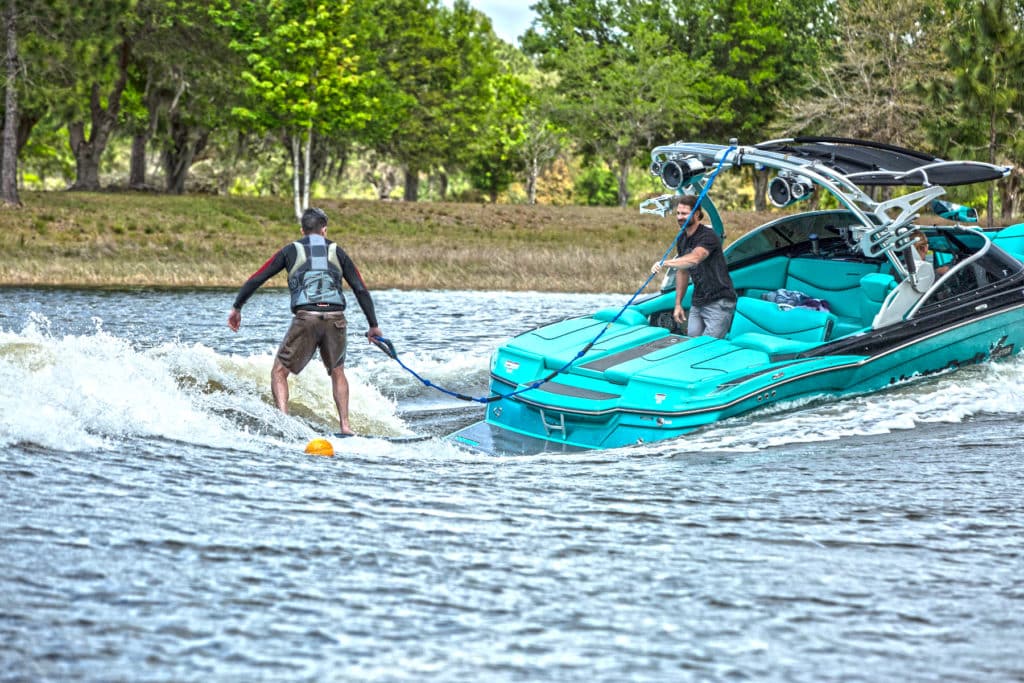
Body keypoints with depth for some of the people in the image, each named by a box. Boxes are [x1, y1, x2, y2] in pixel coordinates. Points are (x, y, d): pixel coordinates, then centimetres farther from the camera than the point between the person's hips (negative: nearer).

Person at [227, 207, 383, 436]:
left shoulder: (291, 250, 15)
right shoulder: (337, 252, 18)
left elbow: (256, 279, 13)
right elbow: (361, 290, 16)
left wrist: (237, 308, 22)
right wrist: (373, 326, 22)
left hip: (306, 318, -2)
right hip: (336, 319, 2)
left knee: (280, 371, 9)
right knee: (337, 372, 23)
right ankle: (345, 426, 14)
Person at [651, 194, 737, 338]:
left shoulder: (708, 236, -16)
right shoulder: (682, 240, 11)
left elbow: (694, 258, -36)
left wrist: (665, 262, -47)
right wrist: (678, 304, 18)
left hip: (719, 303, -8)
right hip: (697, 303, 8)